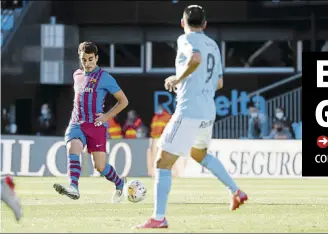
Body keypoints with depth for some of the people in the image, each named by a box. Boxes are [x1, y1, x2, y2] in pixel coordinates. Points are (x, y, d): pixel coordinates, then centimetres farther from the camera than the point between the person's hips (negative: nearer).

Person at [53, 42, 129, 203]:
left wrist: (107, 116, -9)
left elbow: (123, 101, 2)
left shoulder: (104, 78, -1)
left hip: (96, 125, -4)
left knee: (100, 167, -3)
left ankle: (119, 183, 28)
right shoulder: (77, 75, 16)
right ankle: (73, 188, -43)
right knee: (72, 150, -27)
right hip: (76, 124, 4)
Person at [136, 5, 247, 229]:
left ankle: (159, 218, -10)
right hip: (208, 113, 8)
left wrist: (178, 78, -14)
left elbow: (196, 58, -29)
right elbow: (219, 83, 22)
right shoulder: (213, 45, 15)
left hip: (188, 112, -8)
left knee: (163, 163, -4)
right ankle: (236, 192, 30)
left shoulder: (186, 39, -7)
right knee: (199, 154, 33)